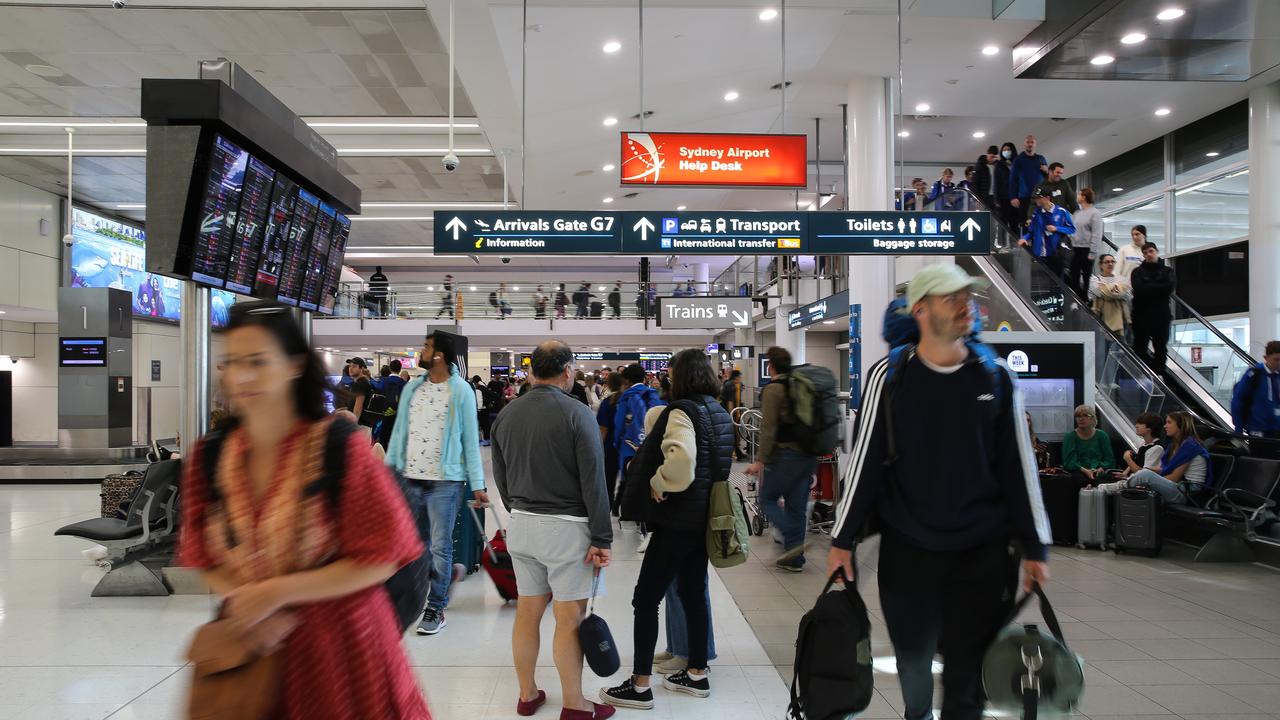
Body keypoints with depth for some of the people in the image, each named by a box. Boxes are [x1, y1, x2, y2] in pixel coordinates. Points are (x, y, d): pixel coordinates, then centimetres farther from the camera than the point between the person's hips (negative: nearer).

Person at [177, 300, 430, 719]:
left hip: (339, 643, -3)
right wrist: (246, 604, -14)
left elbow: (380, 559, -16)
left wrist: (275, 593, -17)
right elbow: (205, 559, 5)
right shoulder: (208, 457, -3)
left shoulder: (340, 447, -17)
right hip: (253, 643, 3)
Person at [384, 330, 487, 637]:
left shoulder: (461, 391, -6)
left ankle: (436, 608, 12)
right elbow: (400, 430, 12)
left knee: (440, 547, 1)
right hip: (410, 477, 5)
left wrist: (477, 484, -9)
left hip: (444, 480, -5)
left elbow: (470, 439, -6)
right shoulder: (412, 387, 8)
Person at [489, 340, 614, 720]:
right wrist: (602, 539, -9)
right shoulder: (577, 414, -13)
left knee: (527, 612, 14)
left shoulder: (506, 415, 5)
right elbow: (593, 482, -14)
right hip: (566, 527, -6)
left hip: (520, 525, 6)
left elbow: (500, 478, 13)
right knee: (569, 618, 2)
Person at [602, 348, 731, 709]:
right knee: (694, 593, 17)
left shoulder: (682, 411, -17)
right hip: (704, 515, 9)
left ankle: (640, 686, 3)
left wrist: (658, 483, -20)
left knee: (645, 599, -2)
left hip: (678, 518, -9)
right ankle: (697, 674, 27)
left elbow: (680, 457, -35)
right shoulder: (719, 412, 10)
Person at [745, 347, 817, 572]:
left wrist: (760, 460, -15)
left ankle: (793, 542, -7)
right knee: (797, 506, 10)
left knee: (767, 498, 8)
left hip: (786, 455, -7)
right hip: (809, 454, 7)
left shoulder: (773, 389, -10)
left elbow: (768, 428, -17)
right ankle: (794, 559, 14)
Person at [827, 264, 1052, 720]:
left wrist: (1035, 547, 3)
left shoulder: (996, 379, 1)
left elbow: (1018, 467, 4)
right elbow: (865, 461, -3)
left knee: (969, 673, 4)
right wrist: (842, 540, -3)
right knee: (913, 656, 15)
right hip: (906, 549, 0)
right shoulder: (889, 377, -5)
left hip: (983, 553, 1)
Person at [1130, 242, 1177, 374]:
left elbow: (1171, 285, -8)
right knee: (1141, 346, -5)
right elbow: (1139, 289, -11)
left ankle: (1159, 373, 11)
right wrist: (1159, 287, -9)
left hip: (1162, 313, 2)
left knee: (1161, 347, 5)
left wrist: (1149, 287, -9)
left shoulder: (1167, 271, 12)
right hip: (1142, 314, -2)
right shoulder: (1138, 272, 7)